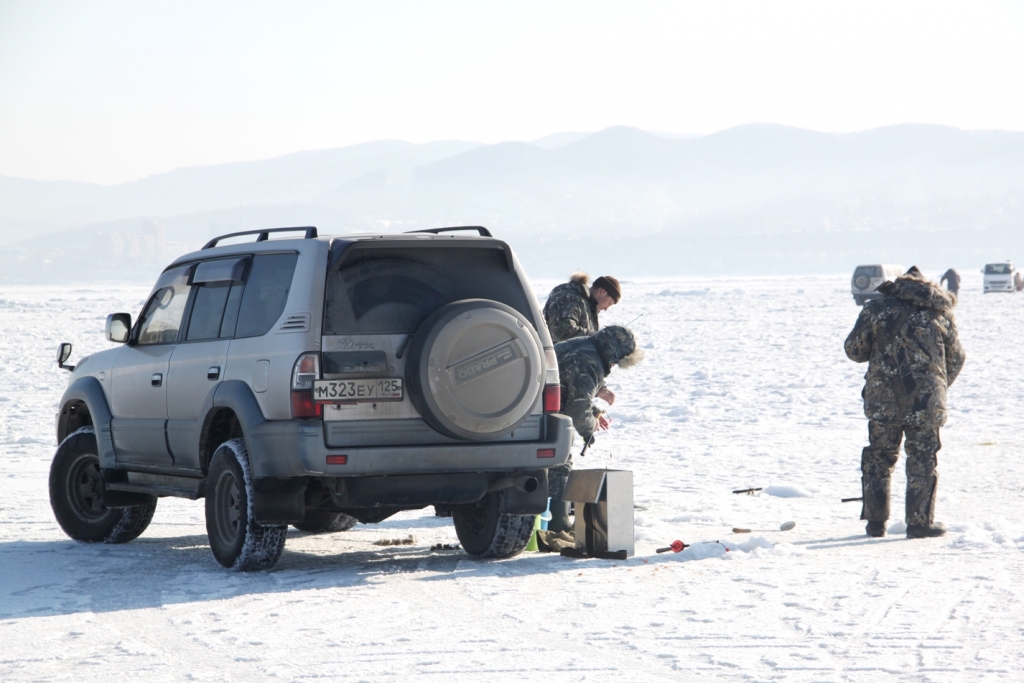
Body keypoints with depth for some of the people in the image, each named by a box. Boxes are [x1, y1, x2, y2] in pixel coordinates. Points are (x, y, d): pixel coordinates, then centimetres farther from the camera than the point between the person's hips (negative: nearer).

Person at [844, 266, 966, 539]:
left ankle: (876, 521, 12)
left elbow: (855, 349, 3)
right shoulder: (941, 313, 8)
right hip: (926, 399, 0)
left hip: (883, 397, 0)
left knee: (878, 458, 11)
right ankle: (920, 522, 4)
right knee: (922, 460, 6)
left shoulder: (877, 308, 3)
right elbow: (955, 358, 14)